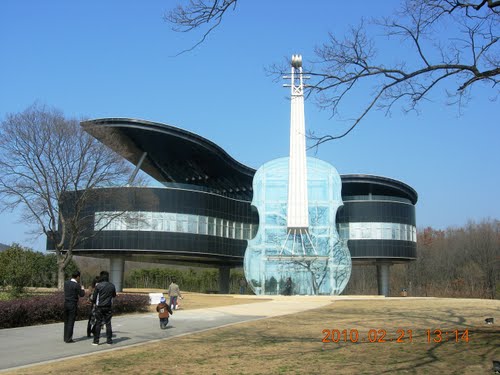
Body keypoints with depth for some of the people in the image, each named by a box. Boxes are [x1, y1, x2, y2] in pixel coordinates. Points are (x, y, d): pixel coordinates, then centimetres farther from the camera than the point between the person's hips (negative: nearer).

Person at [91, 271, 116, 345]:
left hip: (99, 307, -2)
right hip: (108, 307, 2)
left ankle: (96, 341, 4)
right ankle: (109, 340, 9)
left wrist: (95, 302, 16)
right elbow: (114, 295, 14)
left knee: (98, 323, 4)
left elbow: (94, 297, -4)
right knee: (108, 323, 8)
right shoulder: (112, 286, -1)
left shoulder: (98, 286, -9)